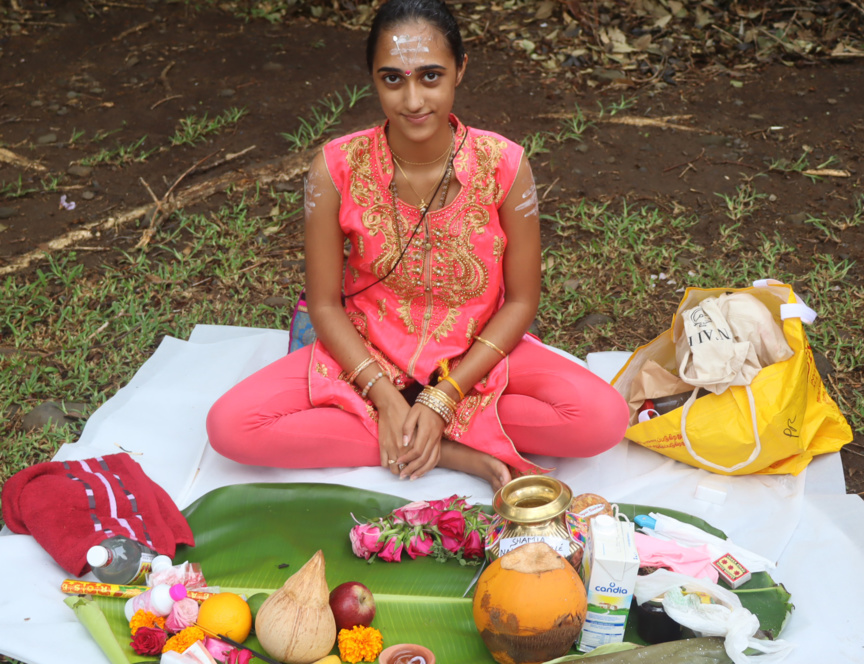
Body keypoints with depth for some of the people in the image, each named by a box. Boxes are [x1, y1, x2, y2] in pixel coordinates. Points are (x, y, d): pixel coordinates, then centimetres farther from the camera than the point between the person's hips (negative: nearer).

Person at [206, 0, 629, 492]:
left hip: (476, 357, -1)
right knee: (230, 425, -22)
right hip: (366, 356, 1)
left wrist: (443, 399, -17)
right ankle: (456, 452, -17)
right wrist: (386, 398, -19)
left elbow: (521, 301, -9)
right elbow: (324, 303, -8)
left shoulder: (503, 165, -17)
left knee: (604, 418, -25)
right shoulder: (337, 169, -16)